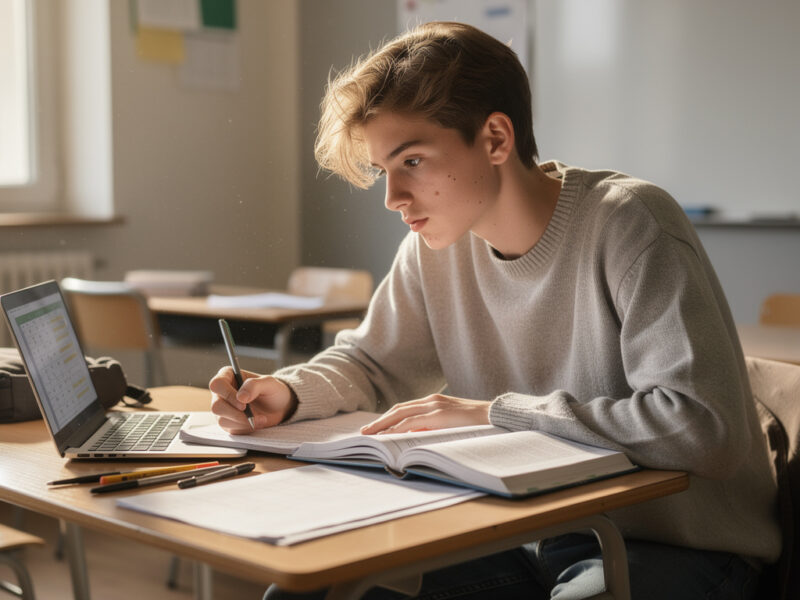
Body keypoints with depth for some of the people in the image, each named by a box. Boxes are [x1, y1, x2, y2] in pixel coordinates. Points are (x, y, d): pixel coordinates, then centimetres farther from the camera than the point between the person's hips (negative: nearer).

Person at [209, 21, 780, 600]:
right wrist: (289, 392, -6)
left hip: (676, 549, -5)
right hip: (530, 541, 6)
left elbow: (704, 427, -28)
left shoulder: (628, 222, -19)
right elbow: (369, 362, 16)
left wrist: (493, 414, -23)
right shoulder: (436, 245, 1)